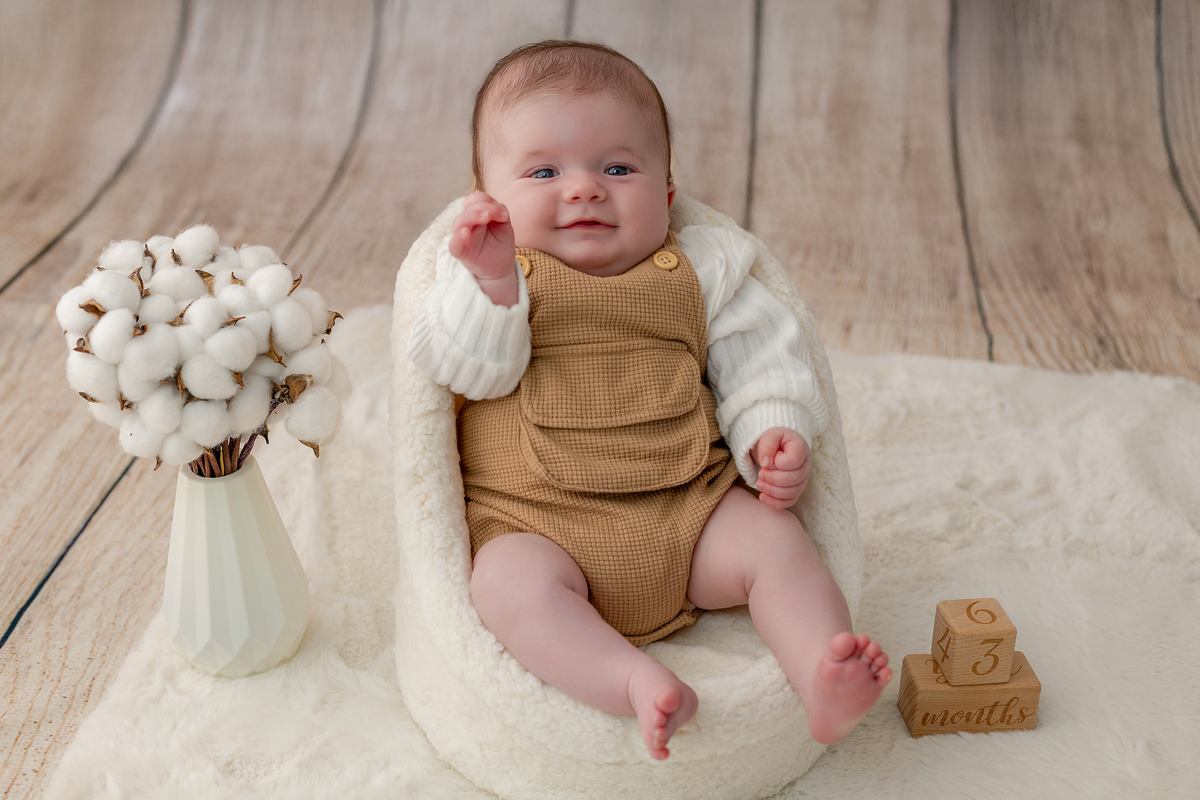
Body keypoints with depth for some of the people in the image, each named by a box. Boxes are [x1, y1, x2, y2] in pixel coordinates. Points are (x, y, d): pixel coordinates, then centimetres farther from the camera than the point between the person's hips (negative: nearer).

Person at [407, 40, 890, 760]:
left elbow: (759, 357, 12)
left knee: (774, 539, -17)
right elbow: (474, 371, -11)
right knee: (509, 581, -30)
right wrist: (488, 281, -26)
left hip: (687, 511, 3)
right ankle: (639, 685, -41)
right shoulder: (486, 272, 3)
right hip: (537, 524, -2)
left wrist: (774, 435, -5)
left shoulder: (699, 270, 8)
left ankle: (824, 681, -20)